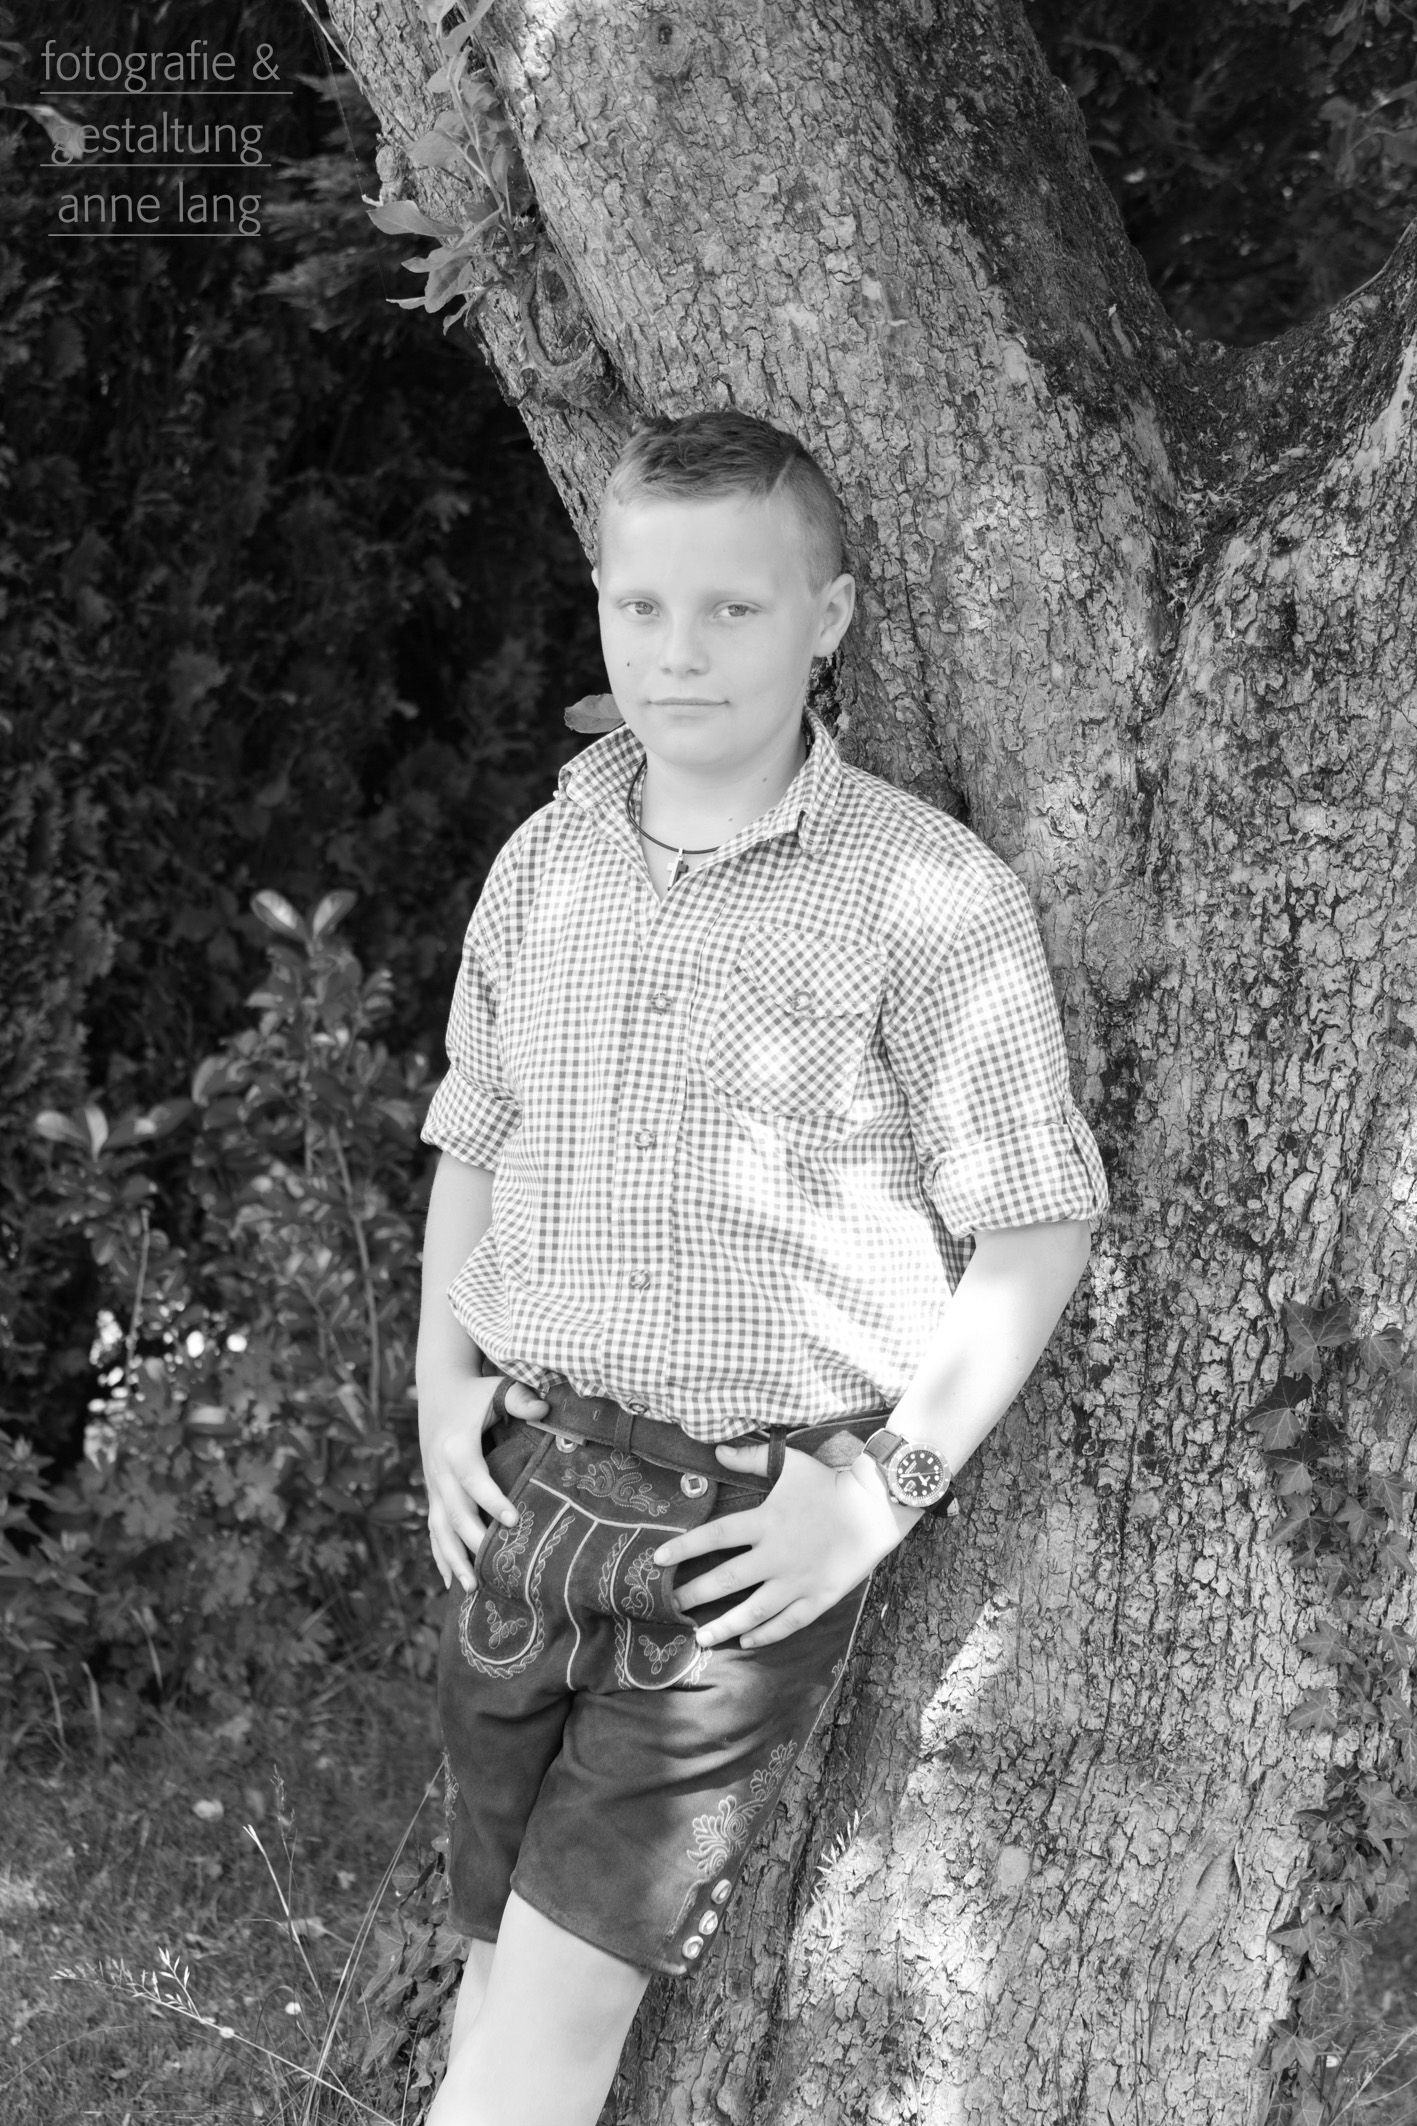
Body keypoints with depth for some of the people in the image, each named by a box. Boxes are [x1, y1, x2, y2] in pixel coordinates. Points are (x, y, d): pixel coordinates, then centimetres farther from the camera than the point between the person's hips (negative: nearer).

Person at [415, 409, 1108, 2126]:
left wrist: (889, 1488, -11)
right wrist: (443, 1379, 6)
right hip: (530, 1479, 5)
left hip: (758, 1526, -4)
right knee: (508, 1965, 12)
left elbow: (1034, 1230, -5)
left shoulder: (928, 896, -9)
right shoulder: (545, 863, 6)